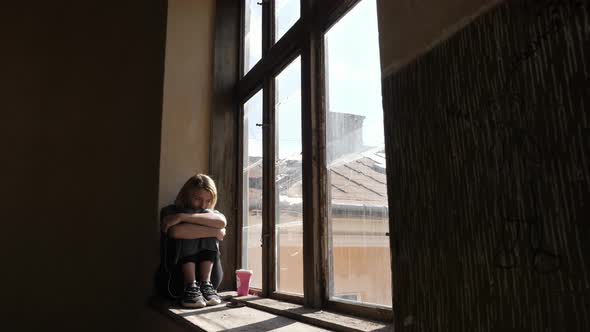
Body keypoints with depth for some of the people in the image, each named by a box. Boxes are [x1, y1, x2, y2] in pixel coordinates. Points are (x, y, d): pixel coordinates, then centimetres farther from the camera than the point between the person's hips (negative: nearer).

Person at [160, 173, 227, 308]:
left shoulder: (211, 213, 14)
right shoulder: (170, 211, 5)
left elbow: (222, 222, -15)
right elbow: (176, 231, -21)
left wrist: (182, 217, -21)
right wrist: (215, 232, -16)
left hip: (209, 273, 2)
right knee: (187, 230, -18)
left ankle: (205, 284, -20)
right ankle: (190, 287, -28)